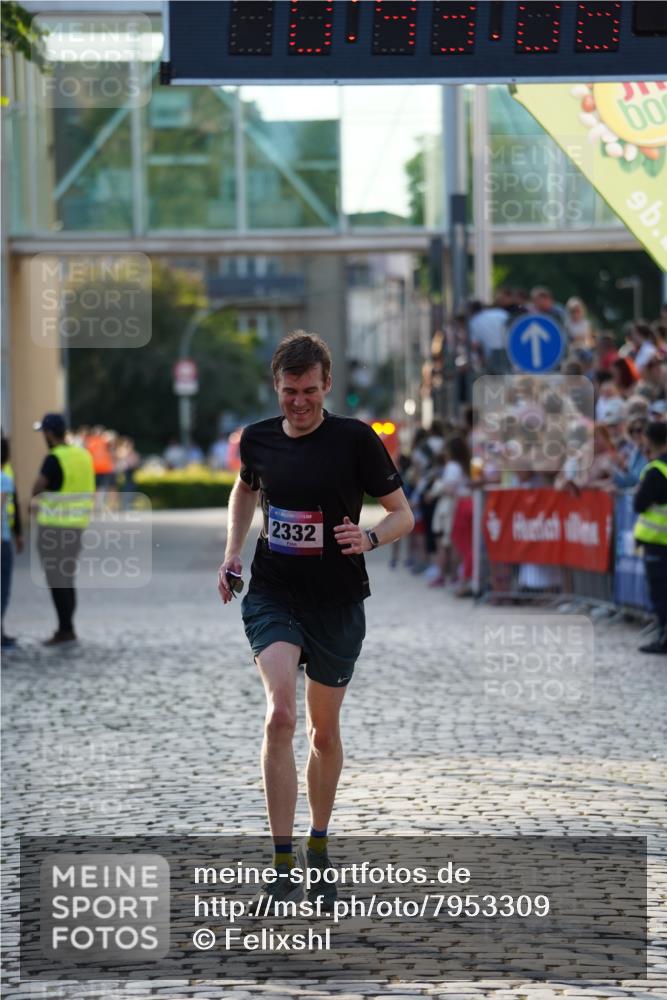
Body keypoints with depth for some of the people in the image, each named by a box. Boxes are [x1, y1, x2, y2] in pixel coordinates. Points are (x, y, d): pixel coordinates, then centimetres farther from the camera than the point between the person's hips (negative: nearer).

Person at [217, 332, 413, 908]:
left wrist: (369, 539, -24)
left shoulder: (356, 439, -10)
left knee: (324, 733, 12)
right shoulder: (258, 439, 0)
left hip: (337, 603, 0)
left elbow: (403, 514, -4)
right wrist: (233, 553, 11)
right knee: (280, 714, -22)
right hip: (272, 596, 0)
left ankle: (318, 849, 36)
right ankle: (282, 867, -22)